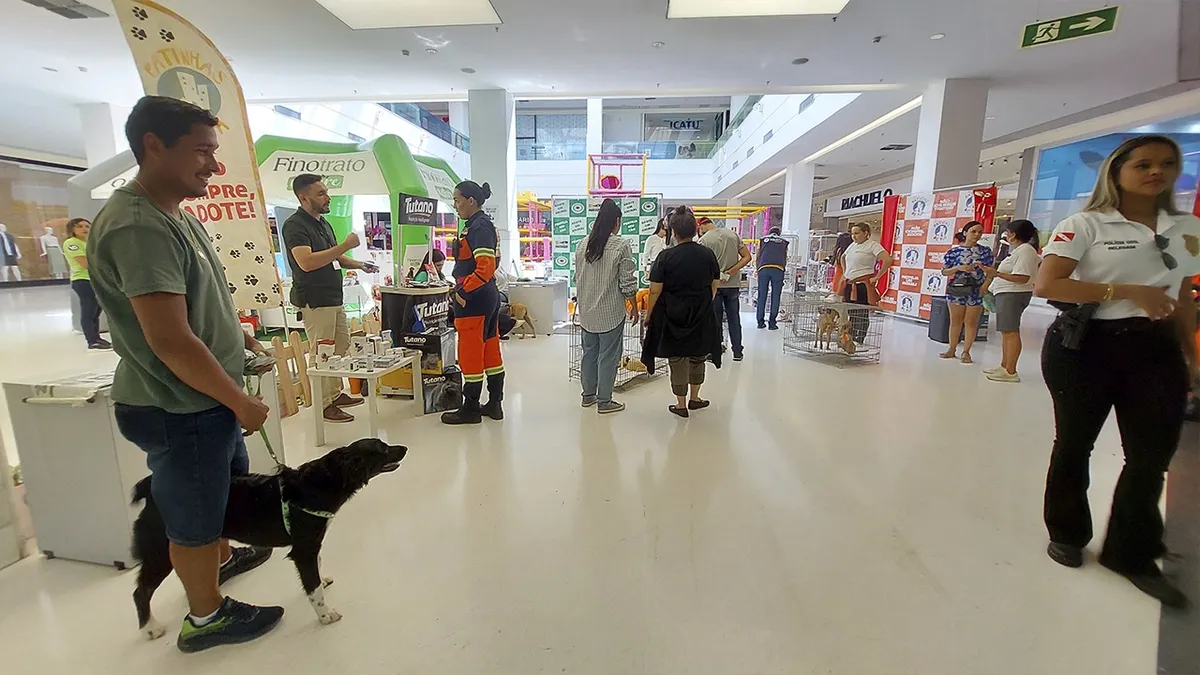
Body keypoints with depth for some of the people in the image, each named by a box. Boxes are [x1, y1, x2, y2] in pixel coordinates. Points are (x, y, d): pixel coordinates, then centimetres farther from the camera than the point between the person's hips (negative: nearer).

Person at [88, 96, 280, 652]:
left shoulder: (180, 219, 8)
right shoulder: (138, 227, -25)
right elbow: (170, 340, -27)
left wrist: (246, 341, 19)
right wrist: (241, 401, -19)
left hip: (207, 400, 10)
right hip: (178, 408, -10)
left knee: (226, 488, 28)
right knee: (194, 518, 10)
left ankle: (222, 558, 53)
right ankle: (206, 617, 32)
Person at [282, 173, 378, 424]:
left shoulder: (322, 222, 16)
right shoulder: (295, 225, -12)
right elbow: (307, 262, -27)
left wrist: (360, 265, 8)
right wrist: (345, 245, -25)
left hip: (334, 299, 9)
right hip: (314, 301, -9)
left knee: (342, 347, 14)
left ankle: (336, 394, 26)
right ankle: (324, 405, 5)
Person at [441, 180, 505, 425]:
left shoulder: (478, 227, -15)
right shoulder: (481, 224, 16)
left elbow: (485, 267, -24)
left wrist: (463, 292, -19)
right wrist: (459, 288, 16)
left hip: (474, 300, -10)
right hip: (488, 297, 10)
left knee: (470, 354, -1)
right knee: (490, 351, 13)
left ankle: (470, 409, 11)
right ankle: (494, 404, 23)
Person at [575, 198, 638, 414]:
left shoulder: (584, 245, 5)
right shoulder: (621, 245, -12)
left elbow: (578, 277, 12)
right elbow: (627, 281, -12)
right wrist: (633, 305, 1)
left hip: (587, 309, 6)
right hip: (610, 311, -6)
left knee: (589, 351, 16)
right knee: (608, 355, 3)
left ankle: (588, 395, 27)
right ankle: (604, 401, 12)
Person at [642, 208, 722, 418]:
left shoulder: (666, 257, -13)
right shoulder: (708, 254, -2)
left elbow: (655, 291, -12)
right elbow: (715, 285, 6)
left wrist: (649, 314, 1)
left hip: (673, 316, -3)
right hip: (701, 315, 4)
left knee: (677, 359, 7)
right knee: (697, 356, 20)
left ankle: (681, 405, 17)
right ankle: (694, 398, 34)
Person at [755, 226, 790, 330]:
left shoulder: (762, 240, 22)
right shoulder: (784, 242, 23)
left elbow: (757, 258, 21)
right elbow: (785, 259, 21)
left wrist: (757, 270, 31)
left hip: (763, 268, 0)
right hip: (778, 269, 0)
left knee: (762, 296, 5)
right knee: (775, 297, 4)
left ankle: (760, 322, 6)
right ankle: (772, 323, 4)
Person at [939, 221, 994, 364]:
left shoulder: (985, 251, 3)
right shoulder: (954, 251, 1)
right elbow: (944, 272, 0)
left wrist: (985, 286, -11)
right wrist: (959, 268, -16)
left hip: (976, 292, 0)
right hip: (956, 290, 0)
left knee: (971, 322, 5)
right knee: (955, 321, 8)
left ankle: (966, 352, 14)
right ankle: (952, 349, 17)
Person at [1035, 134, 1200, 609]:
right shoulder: (1086, 225, -6)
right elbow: (1046, 285, -18)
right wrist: (1128, 291, -21)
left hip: (1155, 349, 5)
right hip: (1085, 346, -5)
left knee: (1153, 455, 6)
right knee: (1075, 445, 8)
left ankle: (1132, 555, 22)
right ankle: (1066, 534, 27)